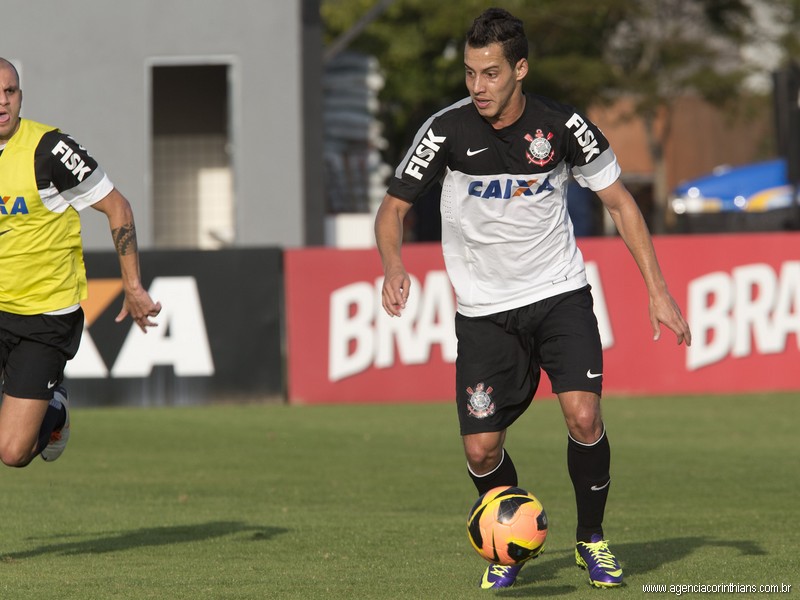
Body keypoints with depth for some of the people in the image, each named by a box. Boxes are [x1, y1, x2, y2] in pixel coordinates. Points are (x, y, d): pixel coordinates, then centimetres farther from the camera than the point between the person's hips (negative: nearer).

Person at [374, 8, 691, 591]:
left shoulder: (562, 125, -10)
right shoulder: (448, 130, -12)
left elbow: (619, 200, 2)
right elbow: (393, 208, -3)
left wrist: (658, 290, -2)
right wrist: (393, 266, -25)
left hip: (560, 295, 0)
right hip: (485, 311, 1)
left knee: (584, 416, -20)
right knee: (482, 451, -5)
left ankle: (592, 538, 5)